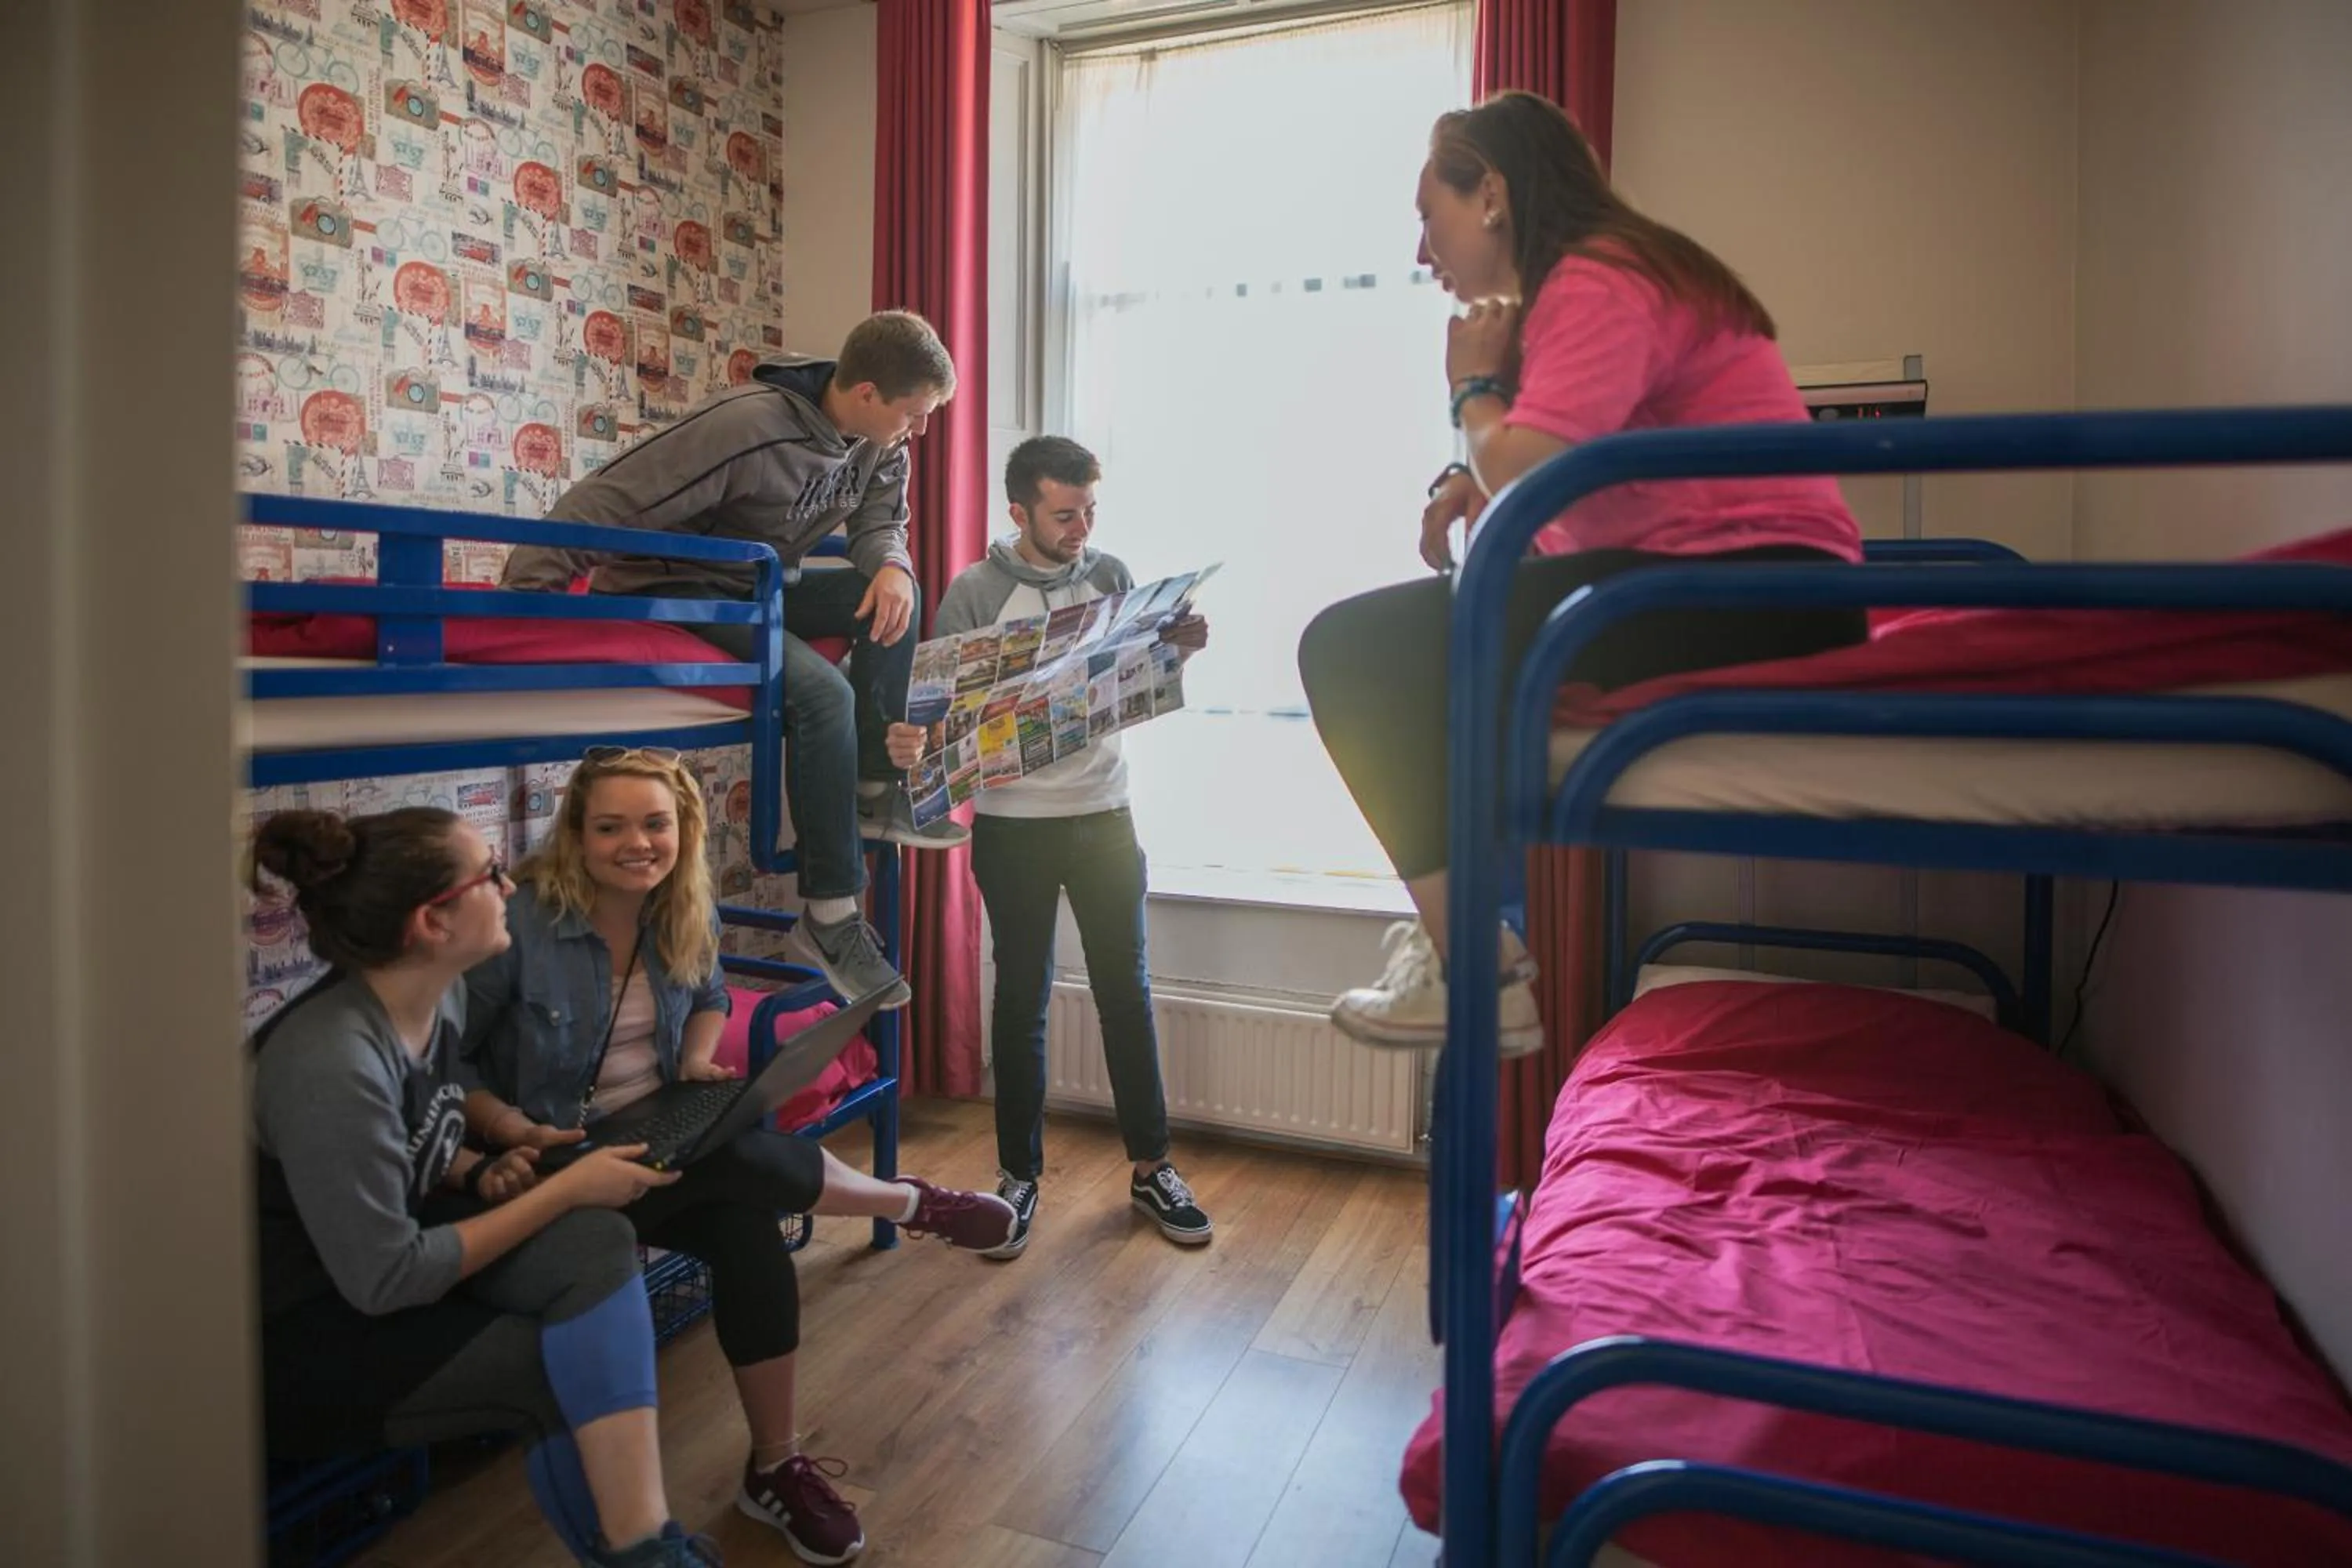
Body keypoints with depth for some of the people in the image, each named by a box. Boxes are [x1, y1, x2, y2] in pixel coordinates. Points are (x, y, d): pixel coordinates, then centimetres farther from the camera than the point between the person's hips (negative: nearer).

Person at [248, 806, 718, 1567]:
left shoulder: (438, 992, -5)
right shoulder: (330, 1064, -31)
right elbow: (385, 1282, -25)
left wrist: (478, 1174, -6)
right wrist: (564, 1188, -20)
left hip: (380, 1252, 7)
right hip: (297, 1334, -7)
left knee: (597, 1245, -20)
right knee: (581, 1361, -15)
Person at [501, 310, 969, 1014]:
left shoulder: (880, 442, -4)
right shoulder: (749, 426, -28)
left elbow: (881, 519, 6)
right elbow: (605, 503, -30)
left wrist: (891, 564, -19)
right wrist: (522, 593, -35)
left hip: (758, 588, 8)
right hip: (670, 586, -8)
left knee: (897, 598, -15)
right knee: (822, 692, -29)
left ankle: (875, 791, -10)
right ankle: (831, 919, -22)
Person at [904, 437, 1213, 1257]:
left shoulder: (1110, 575, 4)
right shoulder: (974, 591, -4)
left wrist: (1178, 652, -13)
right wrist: (911, 742, -28)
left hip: (1103, 815, 2)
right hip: (1012, 823, -2)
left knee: (1126, 990, 7)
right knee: (1021, 1000, 7)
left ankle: (1151, 1166, 21)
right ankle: (1019, 1174, 22)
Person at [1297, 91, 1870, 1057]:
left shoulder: (1594, 284, -10)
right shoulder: (1592, 282, 22)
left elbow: (1527, 472, -24)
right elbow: (1541, 471, 20)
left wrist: (1475, 389, -4)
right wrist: (1473, 478, -1)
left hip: (1750, 604, -11)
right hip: (1726, 604, 11)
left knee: (1353, 650, -14)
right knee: (1401, 652, 19)